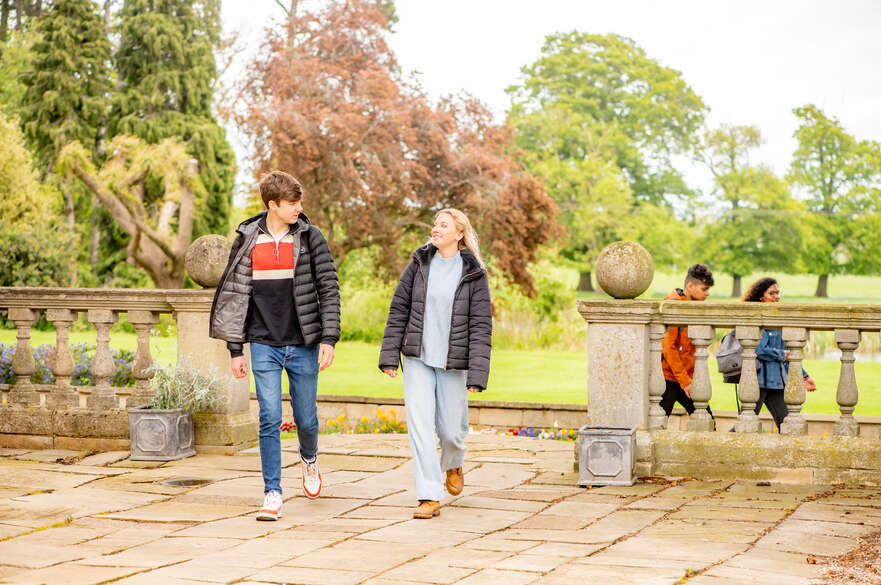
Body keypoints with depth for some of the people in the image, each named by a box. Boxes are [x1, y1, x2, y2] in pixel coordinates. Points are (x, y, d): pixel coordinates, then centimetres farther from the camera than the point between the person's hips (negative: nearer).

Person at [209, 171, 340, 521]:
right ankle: (272, 495, 0)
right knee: (270, 419, -6)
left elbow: (329, 289, 1)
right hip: (264, 345, 0)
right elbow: (233, 293, 7)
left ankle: (309, 458, 42)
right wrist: (235, 349, 4)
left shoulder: (310, 237, 0)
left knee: (306, 419, 9)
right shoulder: (247, 240, 2)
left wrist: (329, 339, -8)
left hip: (303, 345, 0)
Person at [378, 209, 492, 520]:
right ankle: (429, 497, -7)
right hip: (417, 357, 1)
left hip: (452, 361, -1)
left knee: (451, 428, 6)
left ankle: (452, 464, 42)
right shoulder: (420, 264, 3)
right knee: (419, 423, -9)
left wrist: (477, 373, -13)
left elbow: (481, 325, -6)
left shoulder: (473, 274, -4)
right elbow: (399, 309, 8)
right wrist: (389, 354, 3)